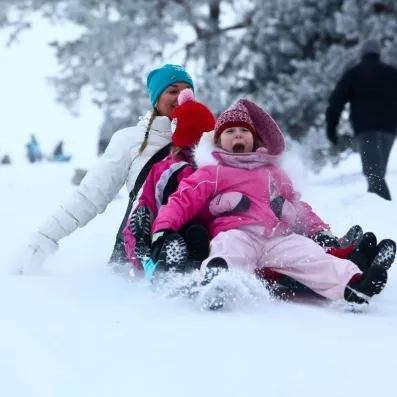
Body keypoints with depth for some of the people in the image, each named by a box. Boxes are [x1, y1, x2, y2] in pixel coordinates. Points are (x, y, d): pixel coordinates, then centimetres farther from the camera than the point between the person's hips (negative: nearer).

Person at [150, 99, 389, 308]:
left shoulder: (272, 172, 37)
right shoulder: (211, 172, 21)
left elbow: (297, 206, 40)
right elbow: (183, 201, 9)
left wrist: (321, 232, 25)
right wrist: (163, 230, -10)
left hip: (278, 238, 4)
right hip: (235, 233, -4)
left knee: (310, 254, -25)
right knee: (231, 250, -41)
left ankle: (352, 285, -50)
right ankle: (216, 278, -74)